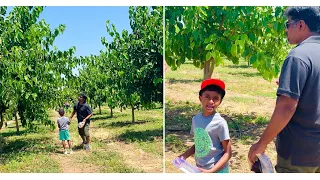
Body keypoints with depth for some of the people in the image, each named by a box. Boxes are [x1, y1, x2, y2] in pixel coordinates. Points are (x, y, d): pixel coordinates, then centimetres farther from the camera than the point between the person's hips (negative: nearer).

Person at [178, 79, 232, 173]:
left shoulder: (220, 123, -18)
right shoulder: (195, 119, -3)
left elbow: (227, 153, -13)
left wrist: (211, 171, -22)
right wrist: (184, 155, -4)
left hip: (217, 170, -5)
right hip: (200, 169, 5)